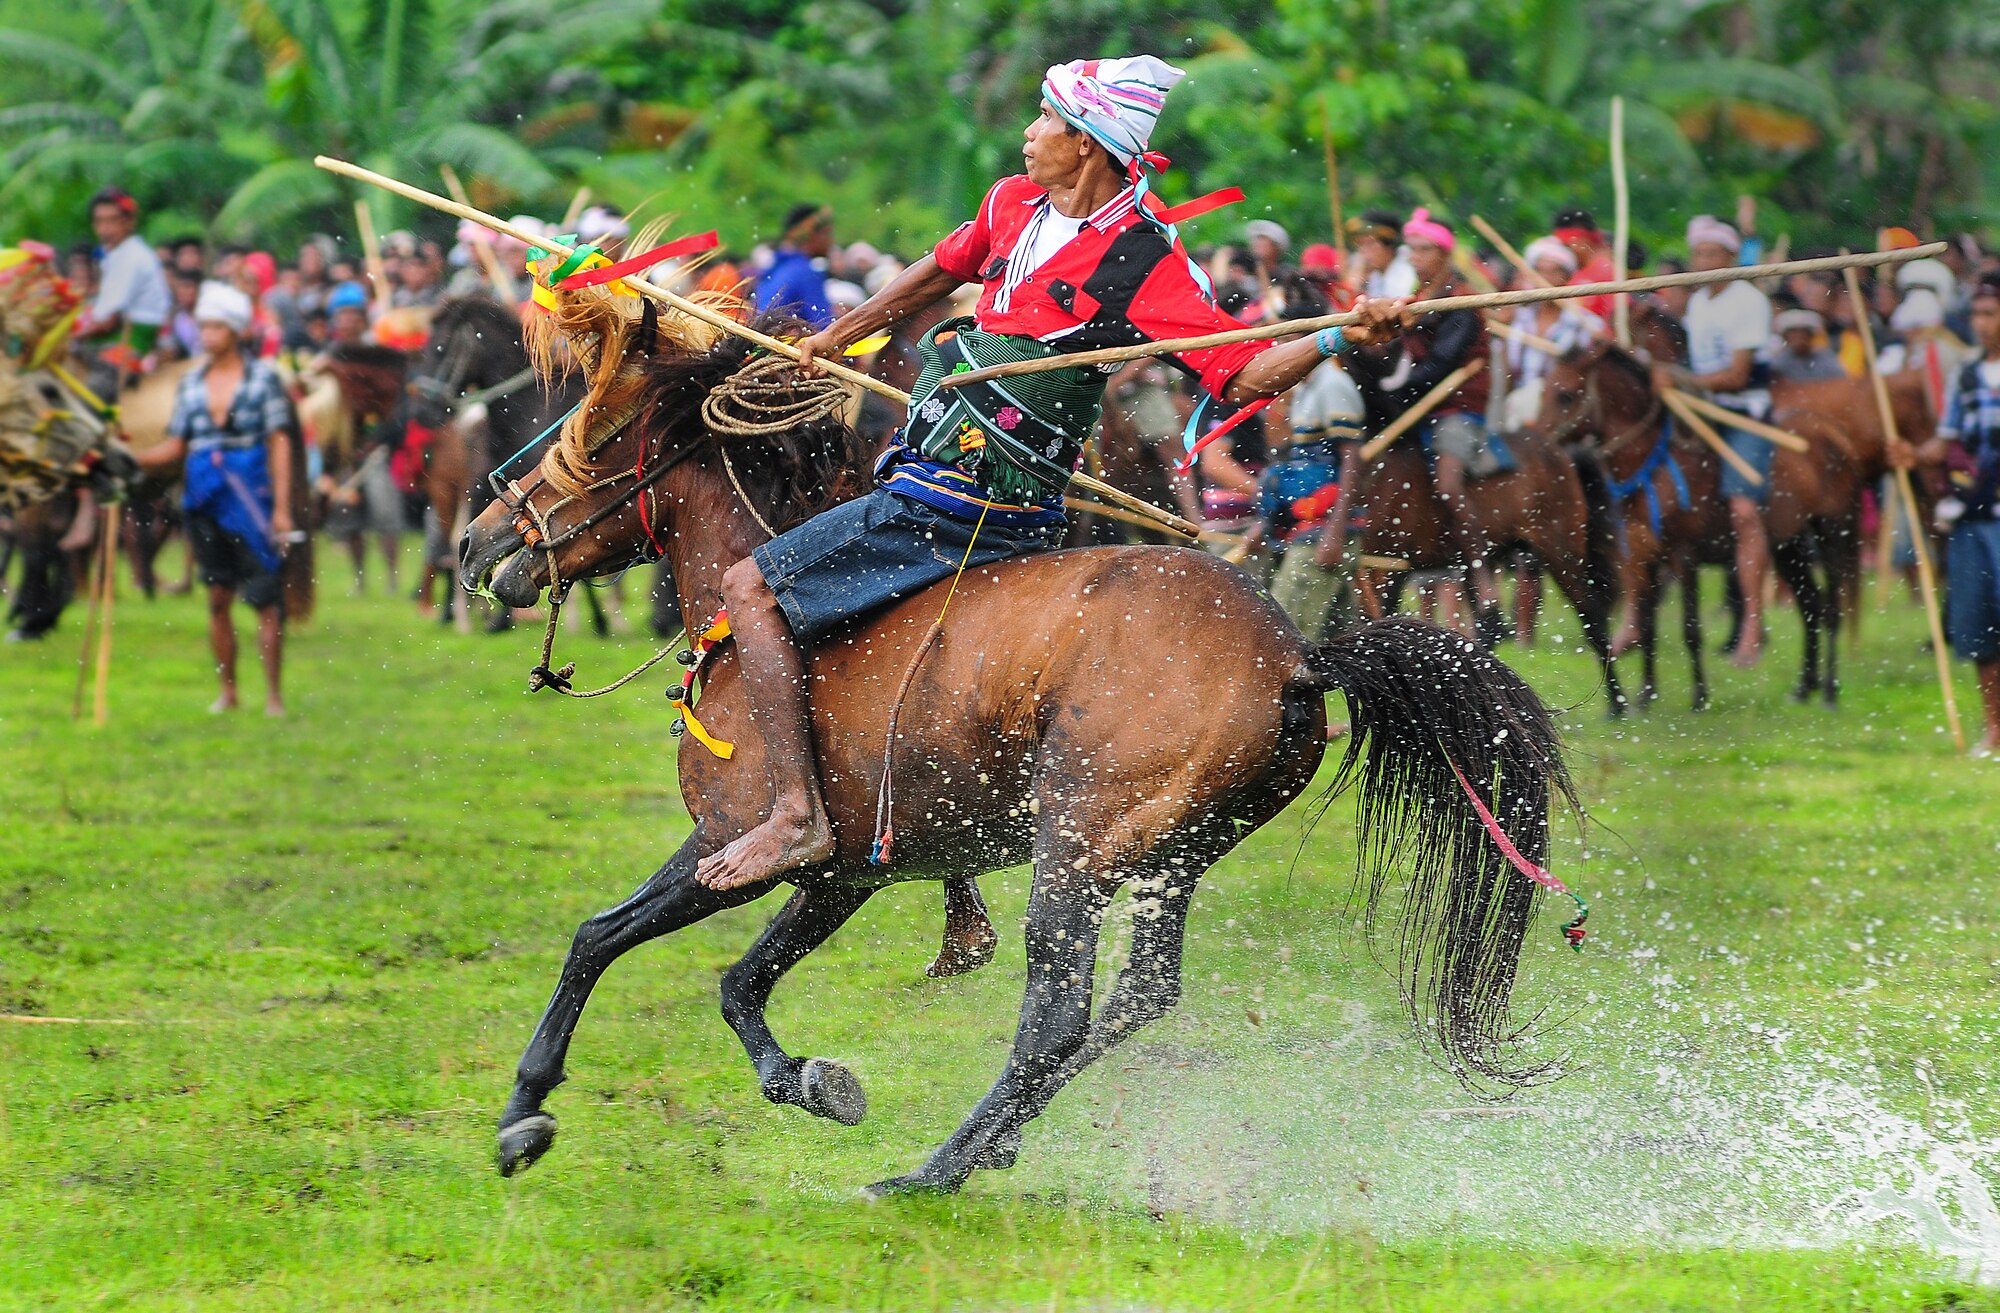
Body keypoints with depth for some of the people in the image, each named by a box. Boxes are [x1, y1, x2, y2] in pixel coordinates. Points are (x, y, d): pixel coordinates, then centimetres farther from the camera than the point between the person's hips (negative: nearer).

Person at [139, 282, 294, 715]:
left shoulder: (263, 378, 0)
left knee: (265, 598, -5)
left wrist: (282, 507, -10)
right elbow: (175, 446, 11)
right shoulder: (191, 383, 10)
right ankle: (227, 690, 17)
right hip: (204, 500, 4)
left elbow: (280, 442, -3)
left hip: (250, 498, -4)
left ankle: (273, 693, -1)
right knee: (217, 598, 8)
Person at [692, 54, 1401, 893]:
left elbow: (1243, 375, -17)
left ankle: (797, 813, -14)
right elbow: (943, 270, 26)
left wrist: (1340, 335, -34)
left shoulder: (1144, 264, -17)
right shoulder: (1014, 204, 6)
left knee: (752, 589, -9)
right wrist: (836, 338, 39)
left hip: (960, 506, -9)